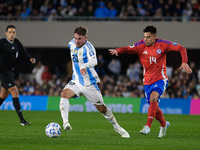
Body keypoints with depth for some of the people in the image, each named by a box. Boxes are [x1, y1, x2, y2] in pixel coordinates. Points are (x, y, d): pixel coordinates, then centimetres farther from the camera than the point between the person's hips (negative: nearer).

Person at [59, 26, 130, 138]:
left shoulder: (88, 47, -21)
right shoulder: (72, 44, 1)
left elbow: (94, 61, -41)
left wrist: (85, 66, -60)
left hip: (89, 84, -5)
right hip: (76, 81, 5)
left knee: (102, 108, 4)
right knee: (64, 94, -26)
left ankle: (117, 127, 27)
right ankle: (65, 123, -33)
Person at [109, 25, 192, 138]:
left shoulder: (162, 44, -9)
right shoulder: (141, 45, -4)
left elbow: (181, 48, -5)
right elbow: (127, 49, -12)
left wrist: (184, 63, -19)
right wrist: (117, 50, -33)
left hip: (160, 79, -4)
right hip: (148, 81, 4)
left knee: (153, 97, -30)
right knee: (154, 108, 9)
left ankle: (148, 126, -26)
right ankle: (164, 124, 39)